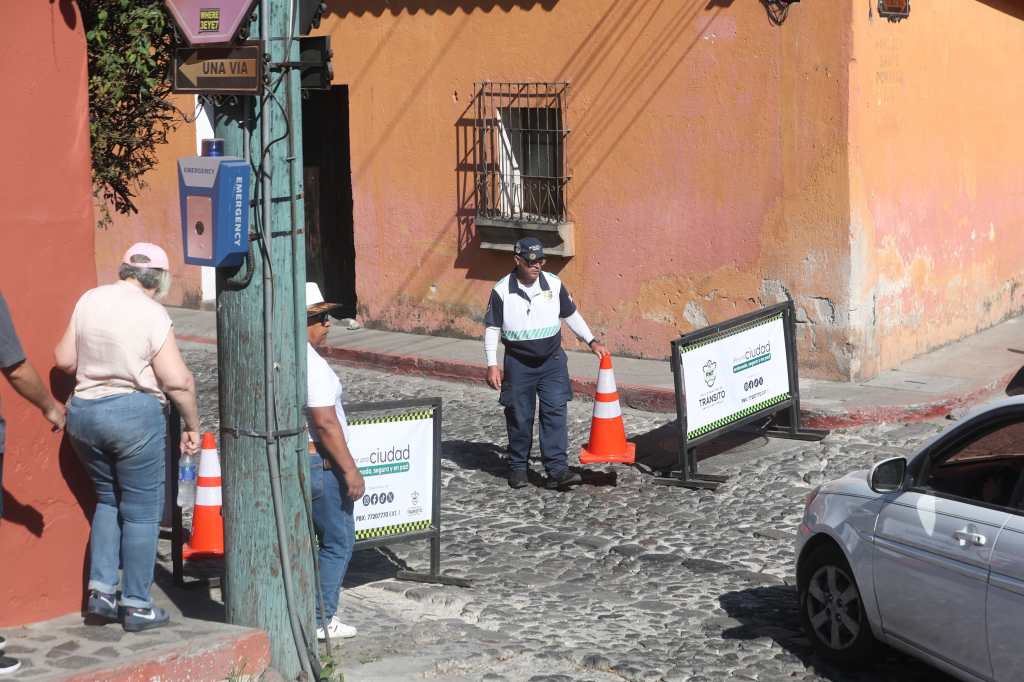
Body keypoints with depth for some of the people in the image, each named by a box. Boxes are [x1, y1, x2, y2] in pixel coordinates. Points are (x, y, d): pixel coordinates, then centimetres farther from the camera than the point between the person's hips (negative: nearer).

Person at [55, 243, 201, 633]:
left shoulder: (89, 300, 5)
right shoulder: (151, 313, -11)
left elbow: (64, 359, 11)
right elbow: (178, 381, -14)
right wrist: (192, 425, -3)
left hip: (82, 411, 6)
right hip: (134, 412, -6)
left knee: (108, 499, 22)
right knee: (141, 511, 5)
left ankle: (100, 591, 15)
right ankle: (136, 607, 8)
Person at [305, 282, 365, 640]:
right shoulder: (311, 363, -20)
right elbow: (325, 423, -23)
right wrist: (350, 469, -18)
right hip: (317, 462, -9)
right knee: (338, 541, 3)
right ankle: (320, 620, 4)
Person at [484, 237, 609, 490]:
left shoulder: (554, 284, -2)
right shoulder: (502, 291, -9)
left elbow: (572, 315, 11)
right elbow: (492, 329, -3)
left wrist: (592, 342, 5)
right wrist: (492, 365, -8)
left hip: (552, 361, 2)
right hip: (518, 363, -1)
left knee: (555, 413, -6)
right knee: (519, 417, 6)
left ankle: (557, 469, -8)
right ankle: (517, 467, 22)